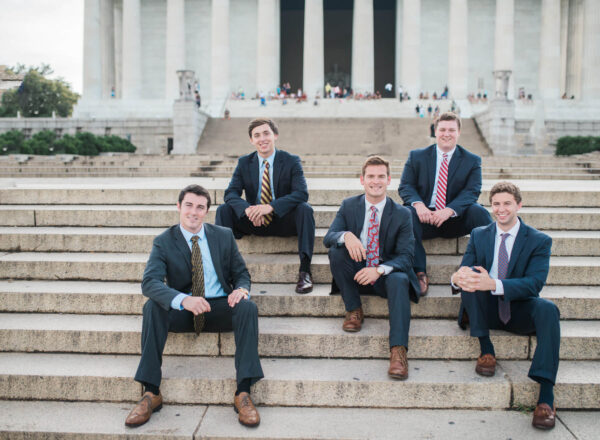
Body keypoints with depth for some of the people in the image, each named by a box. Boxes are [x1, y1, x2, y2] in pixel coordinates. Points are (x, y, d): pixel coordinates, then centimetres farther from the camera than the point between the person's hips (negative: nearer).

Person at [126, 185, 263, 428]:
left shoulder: (224, 236, 5)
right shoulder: (164, 242, -2)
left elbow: (241, 273, 9)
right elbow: (149, 282, -18)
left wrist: (241, 289, -18)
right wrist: (183, 300, -37)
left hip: (220, 308, 1)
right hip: (182, 311, 0)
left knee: (248, 307, -29)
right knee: (153, 306, -30)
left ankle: (243, 393, -30)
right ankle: (151, 393, -25)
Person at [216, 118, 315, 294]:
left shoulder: (291, 161, -5)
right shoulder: (244, 162, 3)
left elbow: (301, 193, -19)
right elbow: (231, 193, -7)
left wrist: (270, 206, -33)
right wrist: (247, 209, -31)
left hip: (283, 221, -2)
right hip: (255, 221, 2)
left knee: (305, 209, -31)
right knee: (224, 210, -18)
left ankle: (305, 270, -33)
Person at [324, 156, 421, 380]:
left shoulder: (402, 214, -4)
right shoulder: (348, 206, 2)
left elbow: (405, 256, -10)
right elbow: (328, 237, -8)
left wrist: (379, 270, -30)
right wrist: (346, 236, -33)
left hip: (386, 275, -2)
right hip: (357, 274, 2)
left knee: (399, 280, -34)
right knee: (335, 251, -24)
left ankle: (398, 350, -40)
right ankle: (354, 310, -10)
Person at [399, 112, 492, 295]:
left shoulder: (472, 161, 7)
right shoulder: (416, 156, 9)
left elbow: (472, 192, -6)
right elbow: (405, 186, 2)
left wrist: (449, 210, -25)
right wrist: (418, 204, -22)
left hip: (455, 220, 0)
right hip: (425, 217, 0)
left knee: (478, 211, -29)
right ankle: (419, 273, -32)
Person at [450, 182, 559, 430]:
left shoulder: (539, 241, -2)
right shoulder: (478, 236, 6)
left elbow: (534, 284, -17)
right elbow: (464, 270, -5)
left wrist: (494, 284, -36)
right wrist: (457, 278, -33)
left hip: (520, 312, -1)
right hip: (486, 310, 2)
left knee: (547, 309, -33)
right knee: (471, 276, -26)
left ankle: (546, 395, -35)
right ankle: (486, 350, -18)